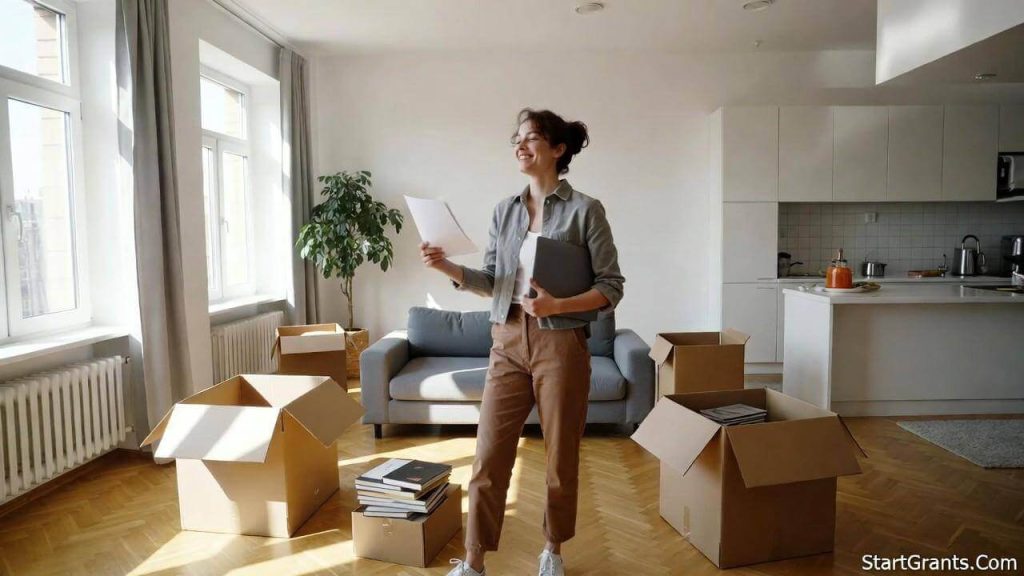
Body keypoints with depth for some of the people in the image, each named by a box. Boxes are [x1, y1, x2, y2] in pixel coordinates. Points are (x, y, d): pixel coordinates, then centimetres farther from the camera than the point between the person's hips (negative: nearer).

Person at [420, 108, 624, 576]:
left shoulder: (585, 210, -5)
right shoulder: (505, 210, 9)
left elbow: (612, 286, -6)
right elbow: (491, 282, 10)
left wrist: (558, 305, -21)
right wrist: (450, 269, -8)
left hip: (561, 345, -3)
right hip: (508, 343, 4)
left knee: (561, 456, 11)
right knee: (489, 455, 4)